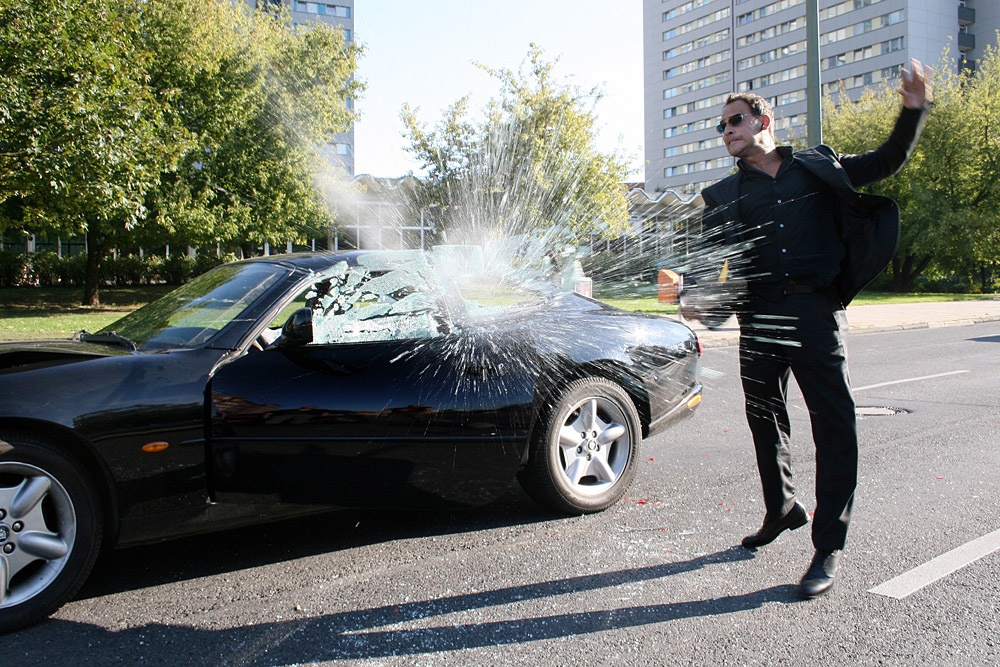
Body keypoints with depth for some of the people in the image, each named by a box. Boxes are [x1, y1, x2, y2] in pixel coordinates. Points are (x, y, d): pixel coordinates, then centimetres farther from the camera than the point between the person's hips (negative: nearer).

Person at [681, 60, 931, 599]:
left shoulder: (818, 168, 13)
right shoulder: (723, 196, 13)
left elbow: (886, 162, 21)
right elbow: (709, 260, 5)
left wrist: (913, 111, 5)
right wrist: (697, 297, -15)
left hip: (815, 312, -2)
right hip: (758, 319, 3)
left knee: (833, 423, -9)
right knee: (765, 419, 12)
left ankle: (828, 547, -2)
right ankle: (782, 509, 35)